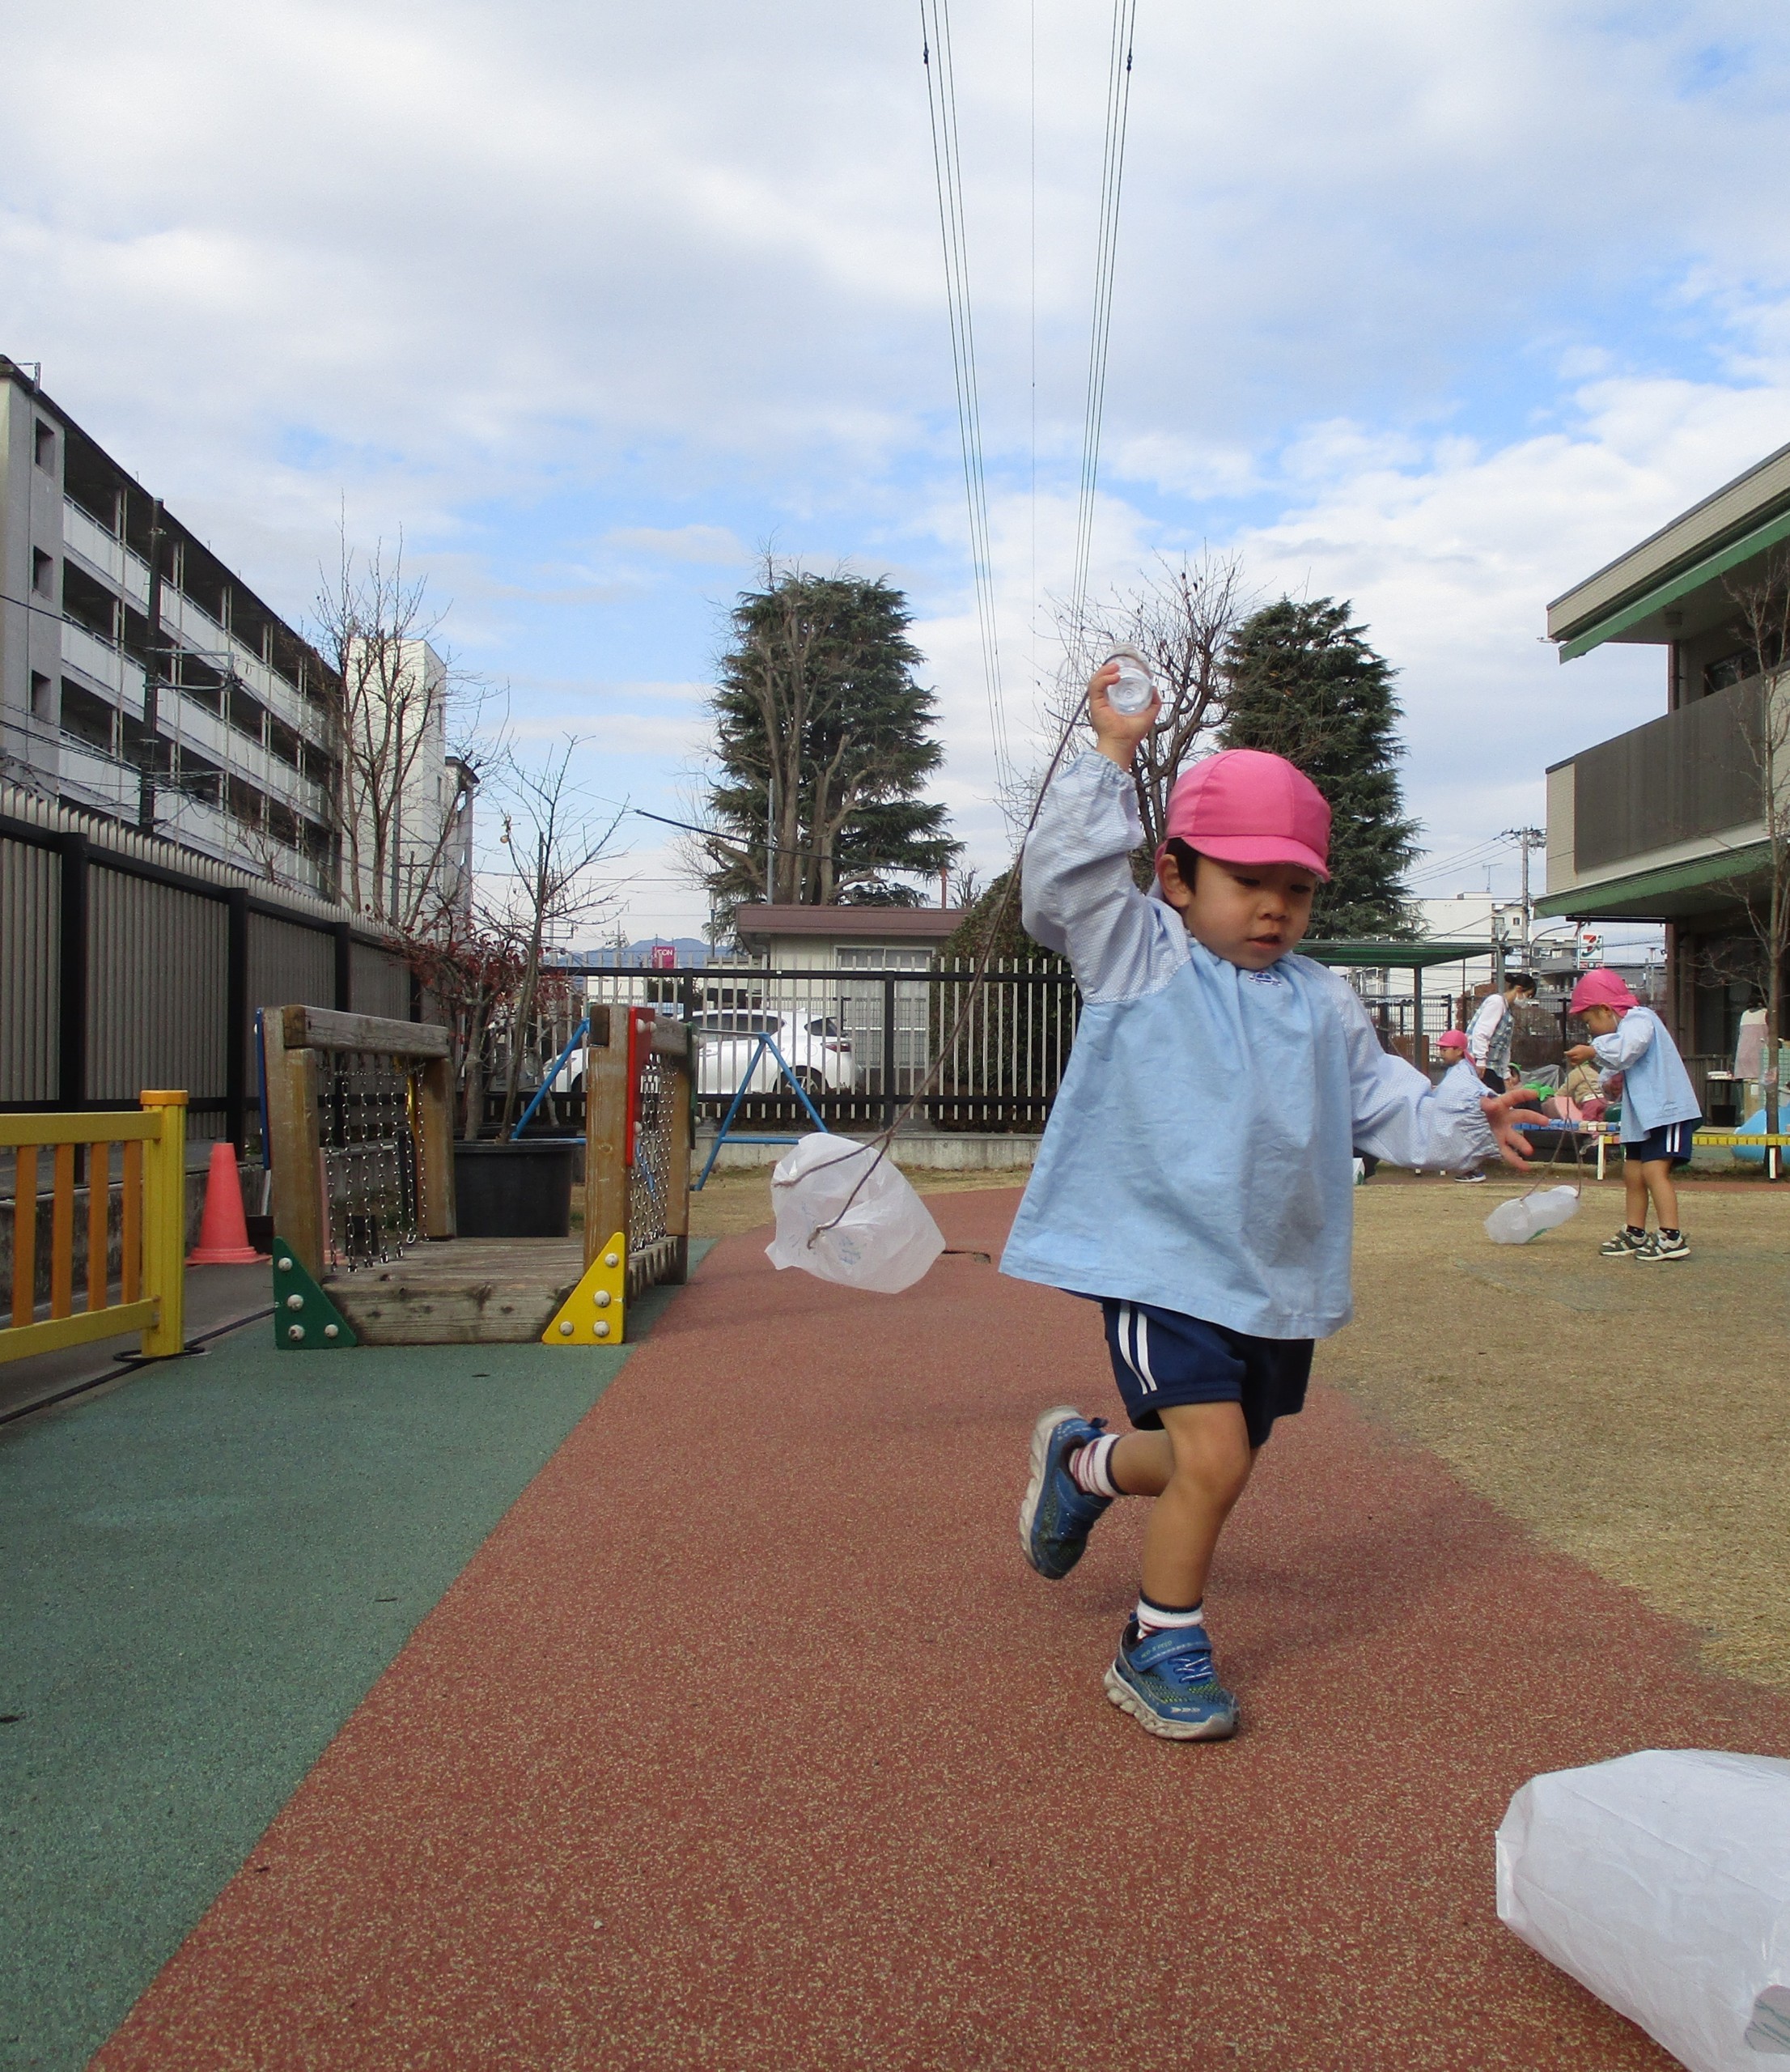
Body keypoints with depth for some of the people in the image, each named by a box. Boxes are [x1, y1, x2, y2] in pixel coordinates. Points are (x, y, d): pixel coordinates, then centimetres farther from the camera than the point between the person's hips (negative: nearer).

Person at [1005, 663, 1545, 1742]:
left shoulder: (1324, 1001, 10)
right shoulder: (1141, 957, -4)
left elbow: (1383, 1100, 14)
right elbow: (1065, 880, -17)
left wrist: (1467, 1124, -1)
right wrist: (1113, 758, -18)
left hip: (1278, 1276, 6)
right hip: (1161, 1260, -6)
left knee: (1212, 1462, 16)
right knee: (1214, 1457, -17)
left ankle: (1083, 1462, 48)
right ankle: (1162, 1649, 7)